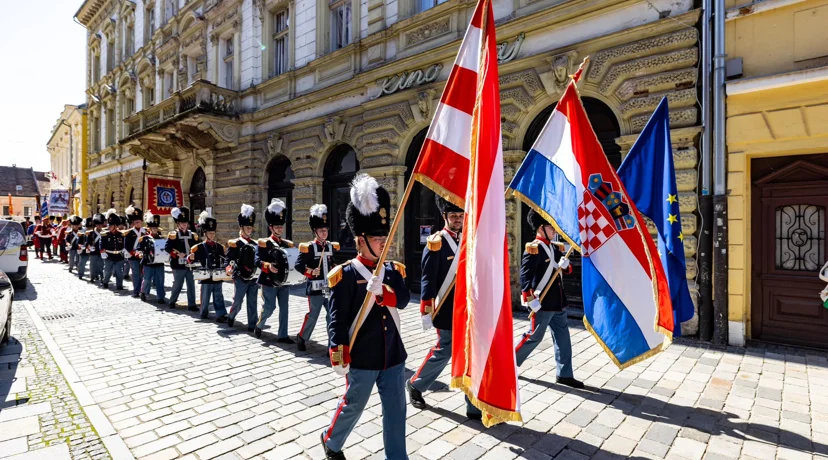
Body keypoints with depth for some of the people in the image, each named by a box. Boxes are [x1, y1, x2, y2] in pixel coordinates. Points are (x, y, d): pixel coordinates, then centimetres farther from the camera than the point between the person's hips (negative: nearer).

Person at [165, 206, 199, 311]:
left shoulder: (192, 235, 11)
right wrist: (177, 254, -18)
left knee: (191, 285, 3)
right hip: (179, 265, -4)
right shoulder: (173, 235, -2)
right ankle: (172, 301, 30)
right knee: (177, 284, 7)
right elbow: (167, 247, -10)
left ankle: (191, 305, 8)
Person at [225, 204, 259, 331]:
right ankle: (231, 317, 36)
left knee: (252, 304, 6)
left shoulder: (255, 244, 10)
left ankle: (252, 325, 13)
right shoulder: (234, 244, -4)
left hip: (253, 279, 4)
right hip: (240, 279, -4)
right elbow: (229, 260, -7)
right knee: (237, 302, 8)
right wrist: (229, 269, -26)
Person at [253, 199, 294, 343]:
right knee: (269, 307, 0)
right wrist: (268, 266, -29)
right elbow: (257, 260, -12)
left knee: (284, 308, 4)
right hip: (269, 281, -4)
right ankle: (259, 325, 30)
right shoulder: (264, 243, -4)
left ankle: (282, 335, 12)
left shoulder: (288, 244, 10)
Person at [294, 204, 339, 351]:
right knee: (312, 315, 4)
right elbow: (298, 265, -8)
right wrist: (310, 272, -19)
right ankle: (301, 338, 26)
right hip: (315, 288, -5)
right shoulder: (308, 247, -8)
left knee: (332, 314, 4)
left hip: (329, 287, 5)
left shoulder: (331, 246, 9)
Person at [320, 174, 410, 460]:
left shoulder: (393, 270, 3)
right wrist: (338, 356, -13)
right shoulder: (345, 274, -12)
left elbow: (403, 300, -11)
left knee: (396, 410, 12)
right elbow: (337, 318, -12)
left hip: (393, 354, 4)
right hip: (361, 358, -4)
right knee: (352, 406, 17)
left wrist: (380, 289, -27)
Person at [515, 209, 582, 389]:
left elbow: (565, 270, 17)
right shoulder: (534, 248, -16)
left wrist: (565, 265, -7)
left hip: (557, 302, 8)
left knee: (563, 337, 11)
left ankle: (564, 374, 21)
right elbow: (525, 275, -22)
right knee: (534, 337, 3)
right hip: (542, 303, -8)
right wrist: (530, 299, -26)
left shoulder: (555, 247, 11)